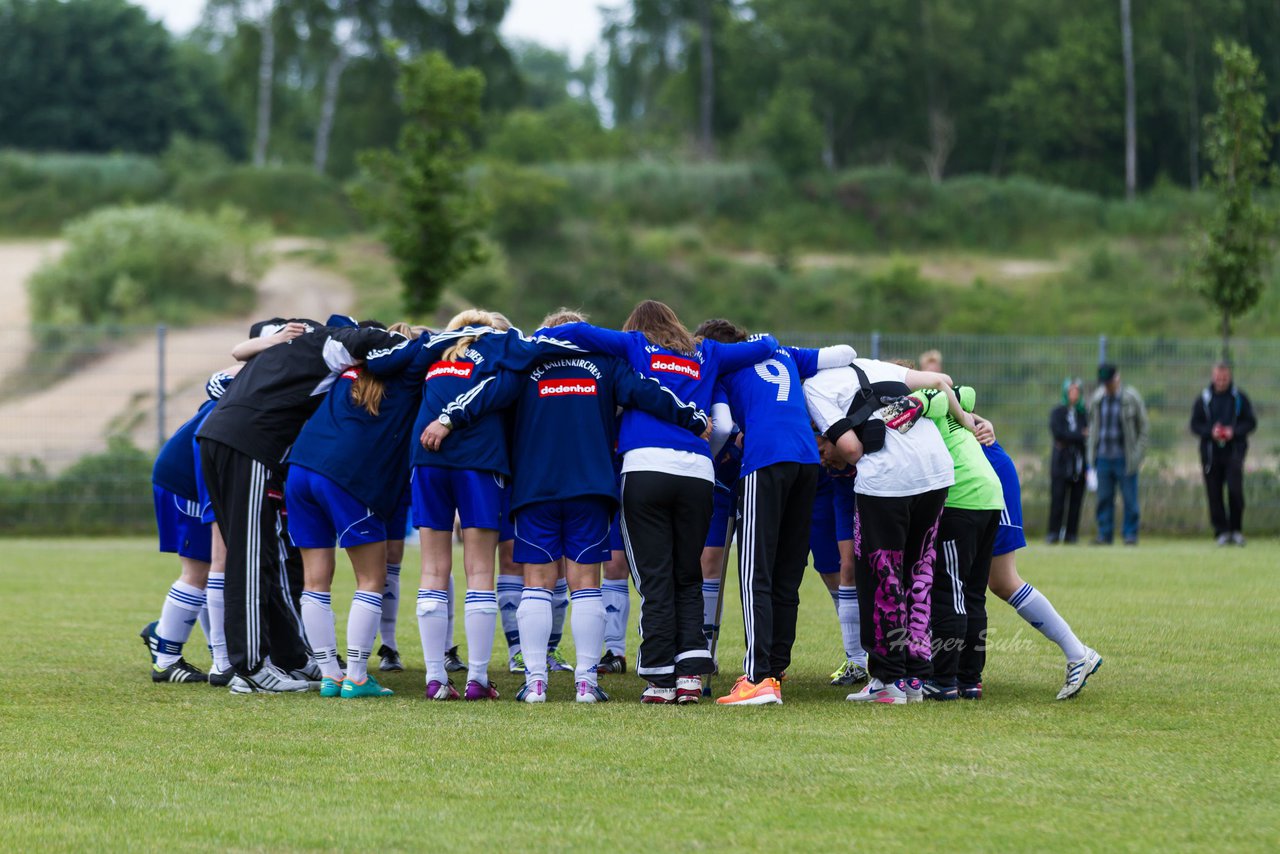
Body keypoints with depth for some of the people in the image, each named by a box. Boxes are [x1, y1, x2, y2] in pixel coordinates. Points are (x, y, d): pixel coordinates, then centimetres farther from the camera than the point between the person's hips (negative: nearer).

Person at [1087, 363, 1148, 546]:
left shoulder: (1131, 398, -3)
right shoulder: (1096, 400, 9)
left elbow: (1144, 428, 1)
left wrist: (1138, 455, -6)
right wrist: (1092, 454, 11)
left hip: (1125, 458, -3)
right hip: (1103, 456, 3)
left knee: (1130, 498, -2)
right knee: (1104, 498, 2)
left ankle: (1130, 534, 5)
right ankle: (1105, 534, 7)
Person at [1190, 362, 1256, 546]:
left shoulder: (1239, 398, 5)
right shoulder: (1203, 399, 6)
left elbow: (1251, 422, 5)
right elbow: (1195, 425, 6)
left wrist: (1234, 431, -13)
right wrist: (1210, 432, -13)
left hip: (1234, 450, -2)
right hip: (1210, 453, 2)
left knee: (1235, 489, -14)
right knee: (1214, 494, 0)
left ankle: (1236, 529, -1)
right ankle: (1221, 532, 6)